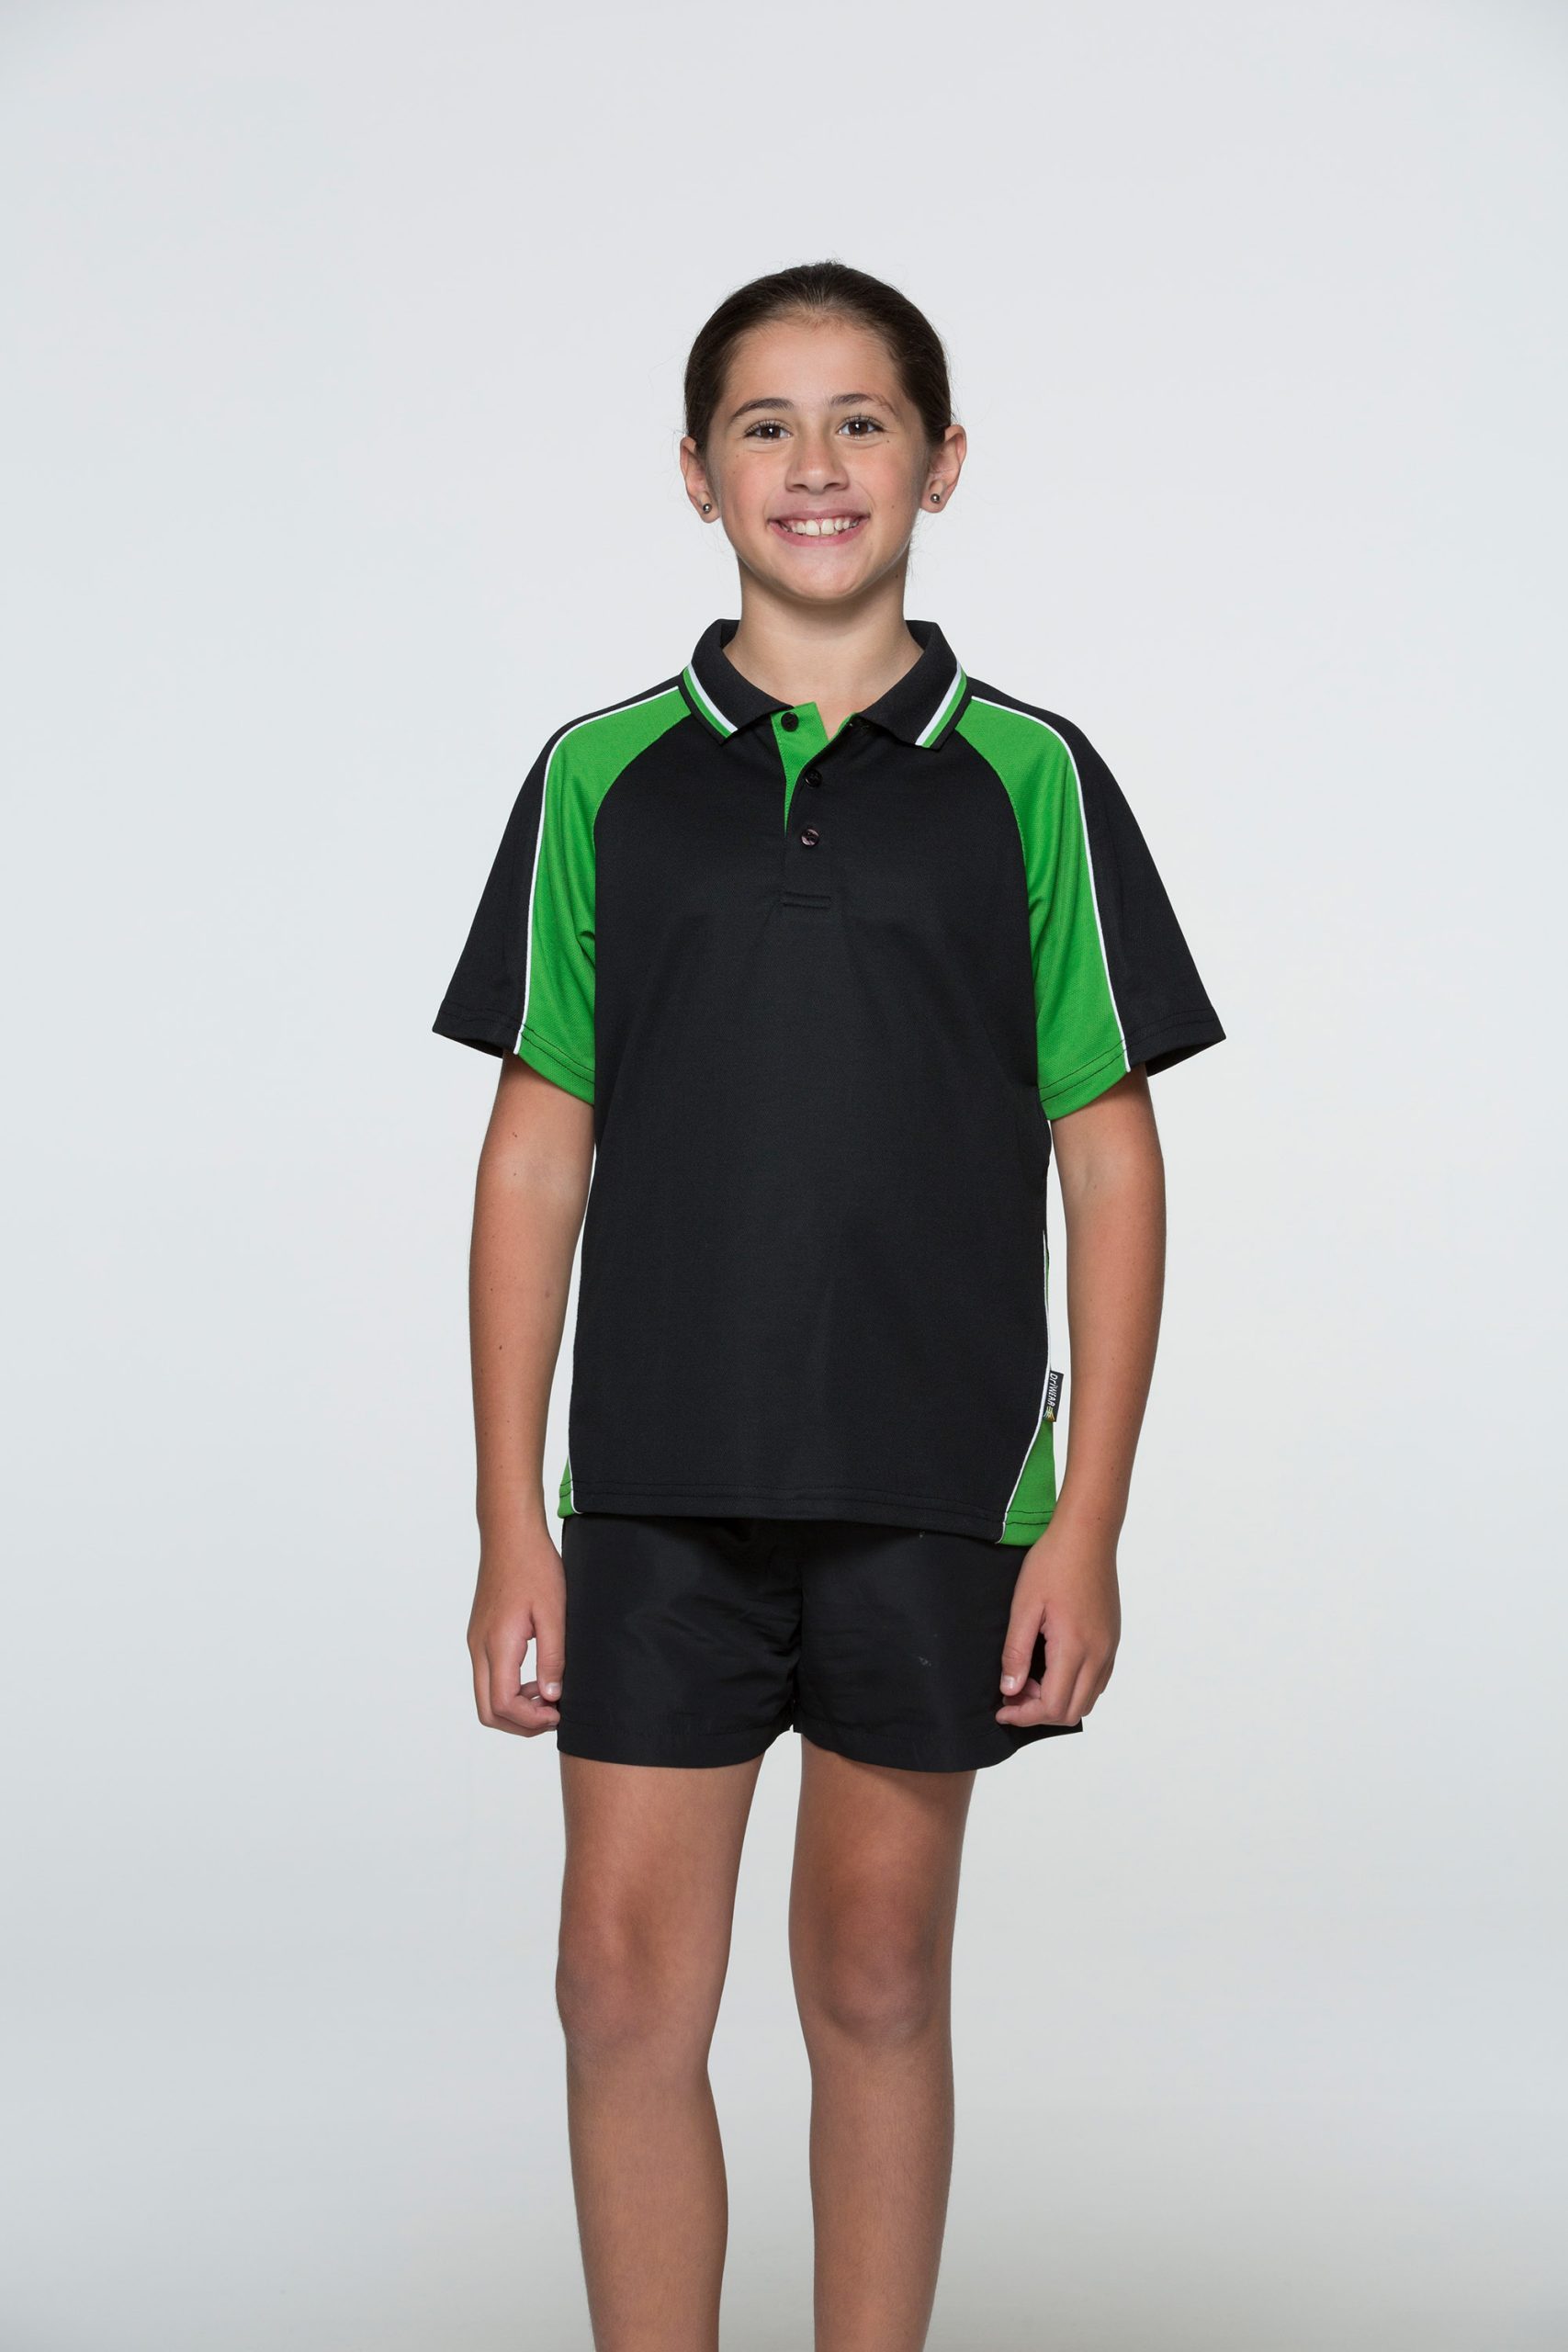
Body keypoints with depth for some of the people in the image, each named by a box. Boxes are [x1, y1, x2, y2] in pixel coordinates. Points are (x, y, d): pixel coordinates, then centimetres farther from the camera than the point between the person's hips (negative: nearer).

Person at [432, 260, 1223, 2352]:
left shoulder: (1028, 780, 2)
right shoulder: (602, 778, 4)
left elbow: (1110, 1167, 2)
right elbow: (535, 1162, 5)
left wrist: (1089, 1525, -4)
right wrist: (512, 1525, 0)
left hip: (936, 1494, 0)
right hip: (660, 1494, 1)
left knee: (878, 1982, 10)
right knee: (628, 1990, 0)